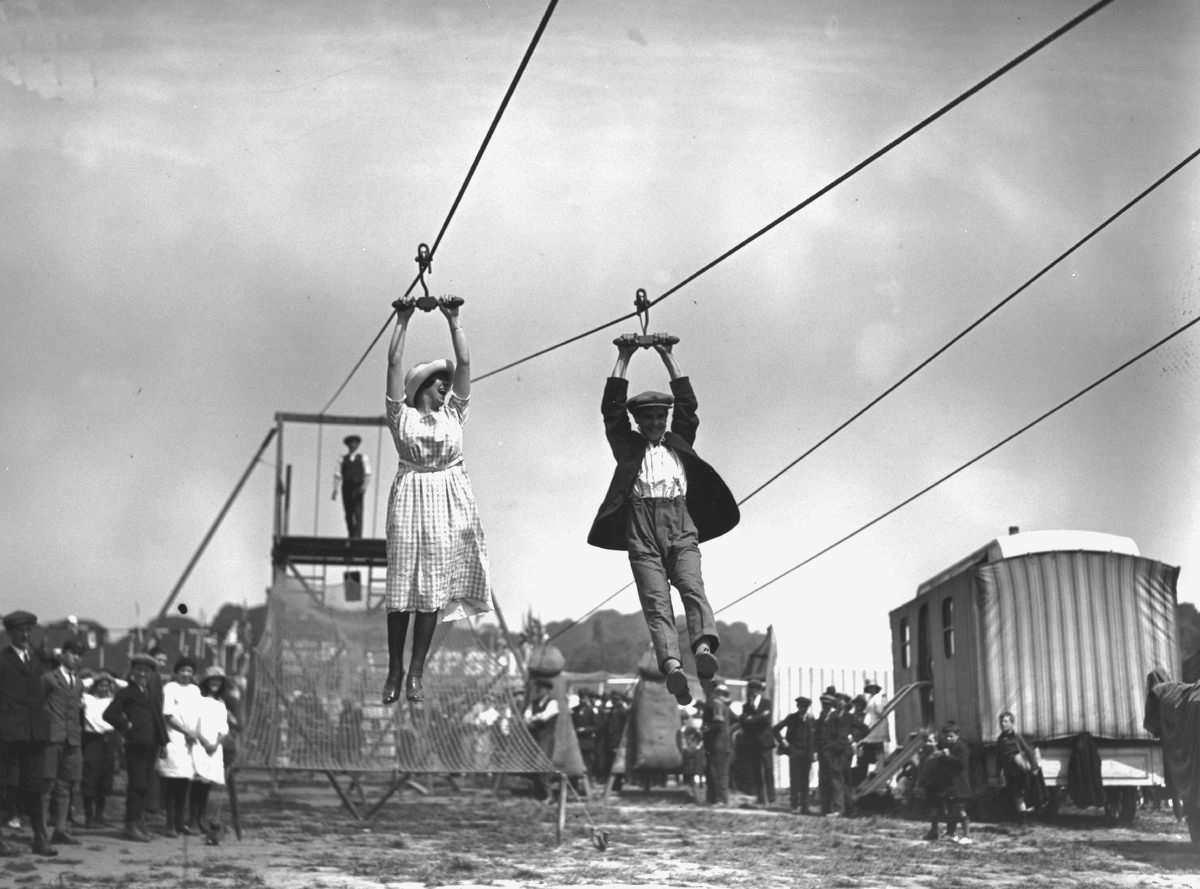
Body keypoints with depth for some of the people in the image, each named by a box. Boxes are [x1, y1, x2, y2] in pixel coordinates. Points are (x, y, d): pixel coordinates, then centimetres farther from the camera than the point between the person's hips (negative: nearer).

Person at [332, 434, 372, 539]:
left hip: (358, 488, -2)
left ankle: (357, 535, -19)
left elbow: (367, 473, 0)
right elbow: (338, 475, 10)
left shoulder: (362, 457, 10)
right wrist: (335, 490, 2)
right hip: (346, 487, 2)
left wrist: (365, 484, -17)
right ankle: (350, 535, 2)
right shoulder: (343, 459, 14)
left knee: (358, 512, -13)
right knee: (348, 513, -1)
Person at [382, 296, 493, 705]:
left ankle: (416, 673, 3)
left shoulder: (453, 413, 13)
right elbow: (393, 363, 0)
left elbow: (464, 363, 9)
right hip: (411, 498, -3)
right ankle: (394, 671, 5)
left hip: (448, 499, 3)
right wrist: (403, 320, 4)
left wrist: (454, 320, 9)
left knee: (433, 585, 0)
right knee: (403, 584, -3)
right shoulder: (402, 416, 5)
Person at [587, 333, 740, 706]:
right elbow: (612, 407, 15)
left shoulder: (678, 442, 26)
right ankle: (672, 665, -36)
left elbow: (687, 402, 23)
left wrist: (667, 356, 24)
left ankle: (704, 648, -43)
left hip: (681, 524, 2)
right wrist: (624, 358, 16)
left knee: (692, 587, -22)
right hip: (641, 528, -1)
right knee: (656, 603, -17)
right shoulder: (628, 446, 22)